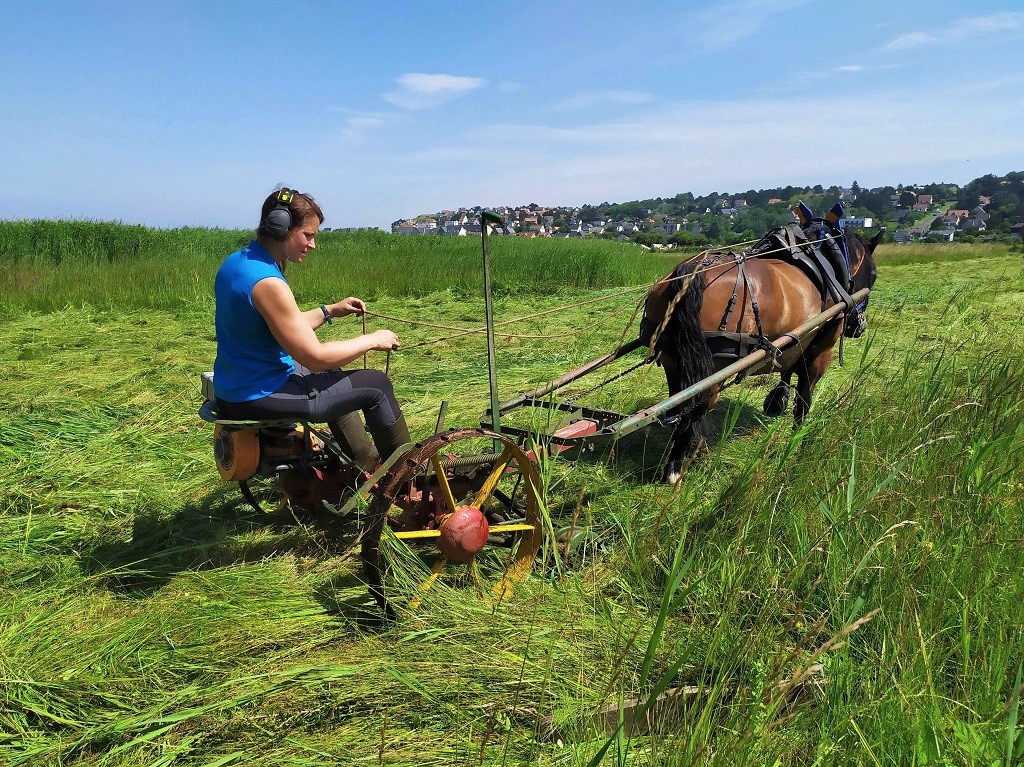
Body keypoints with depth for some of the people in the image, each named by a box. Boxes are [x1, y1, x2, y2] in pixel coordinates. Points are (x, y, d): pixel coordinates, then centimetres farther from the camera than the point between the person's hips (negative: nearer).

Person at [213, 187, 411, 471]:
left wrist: (330, 310, 11)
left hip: (233, 389, 10)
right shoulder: (267, 283, -26)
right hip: (260, 398, -10)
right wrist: (373, 340, -13)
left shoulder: (236, 262, 5)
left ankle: (366, 459, 44)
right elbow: (315, 357, -24)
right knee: (376, 385, -1)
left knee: (332, 374, 32)